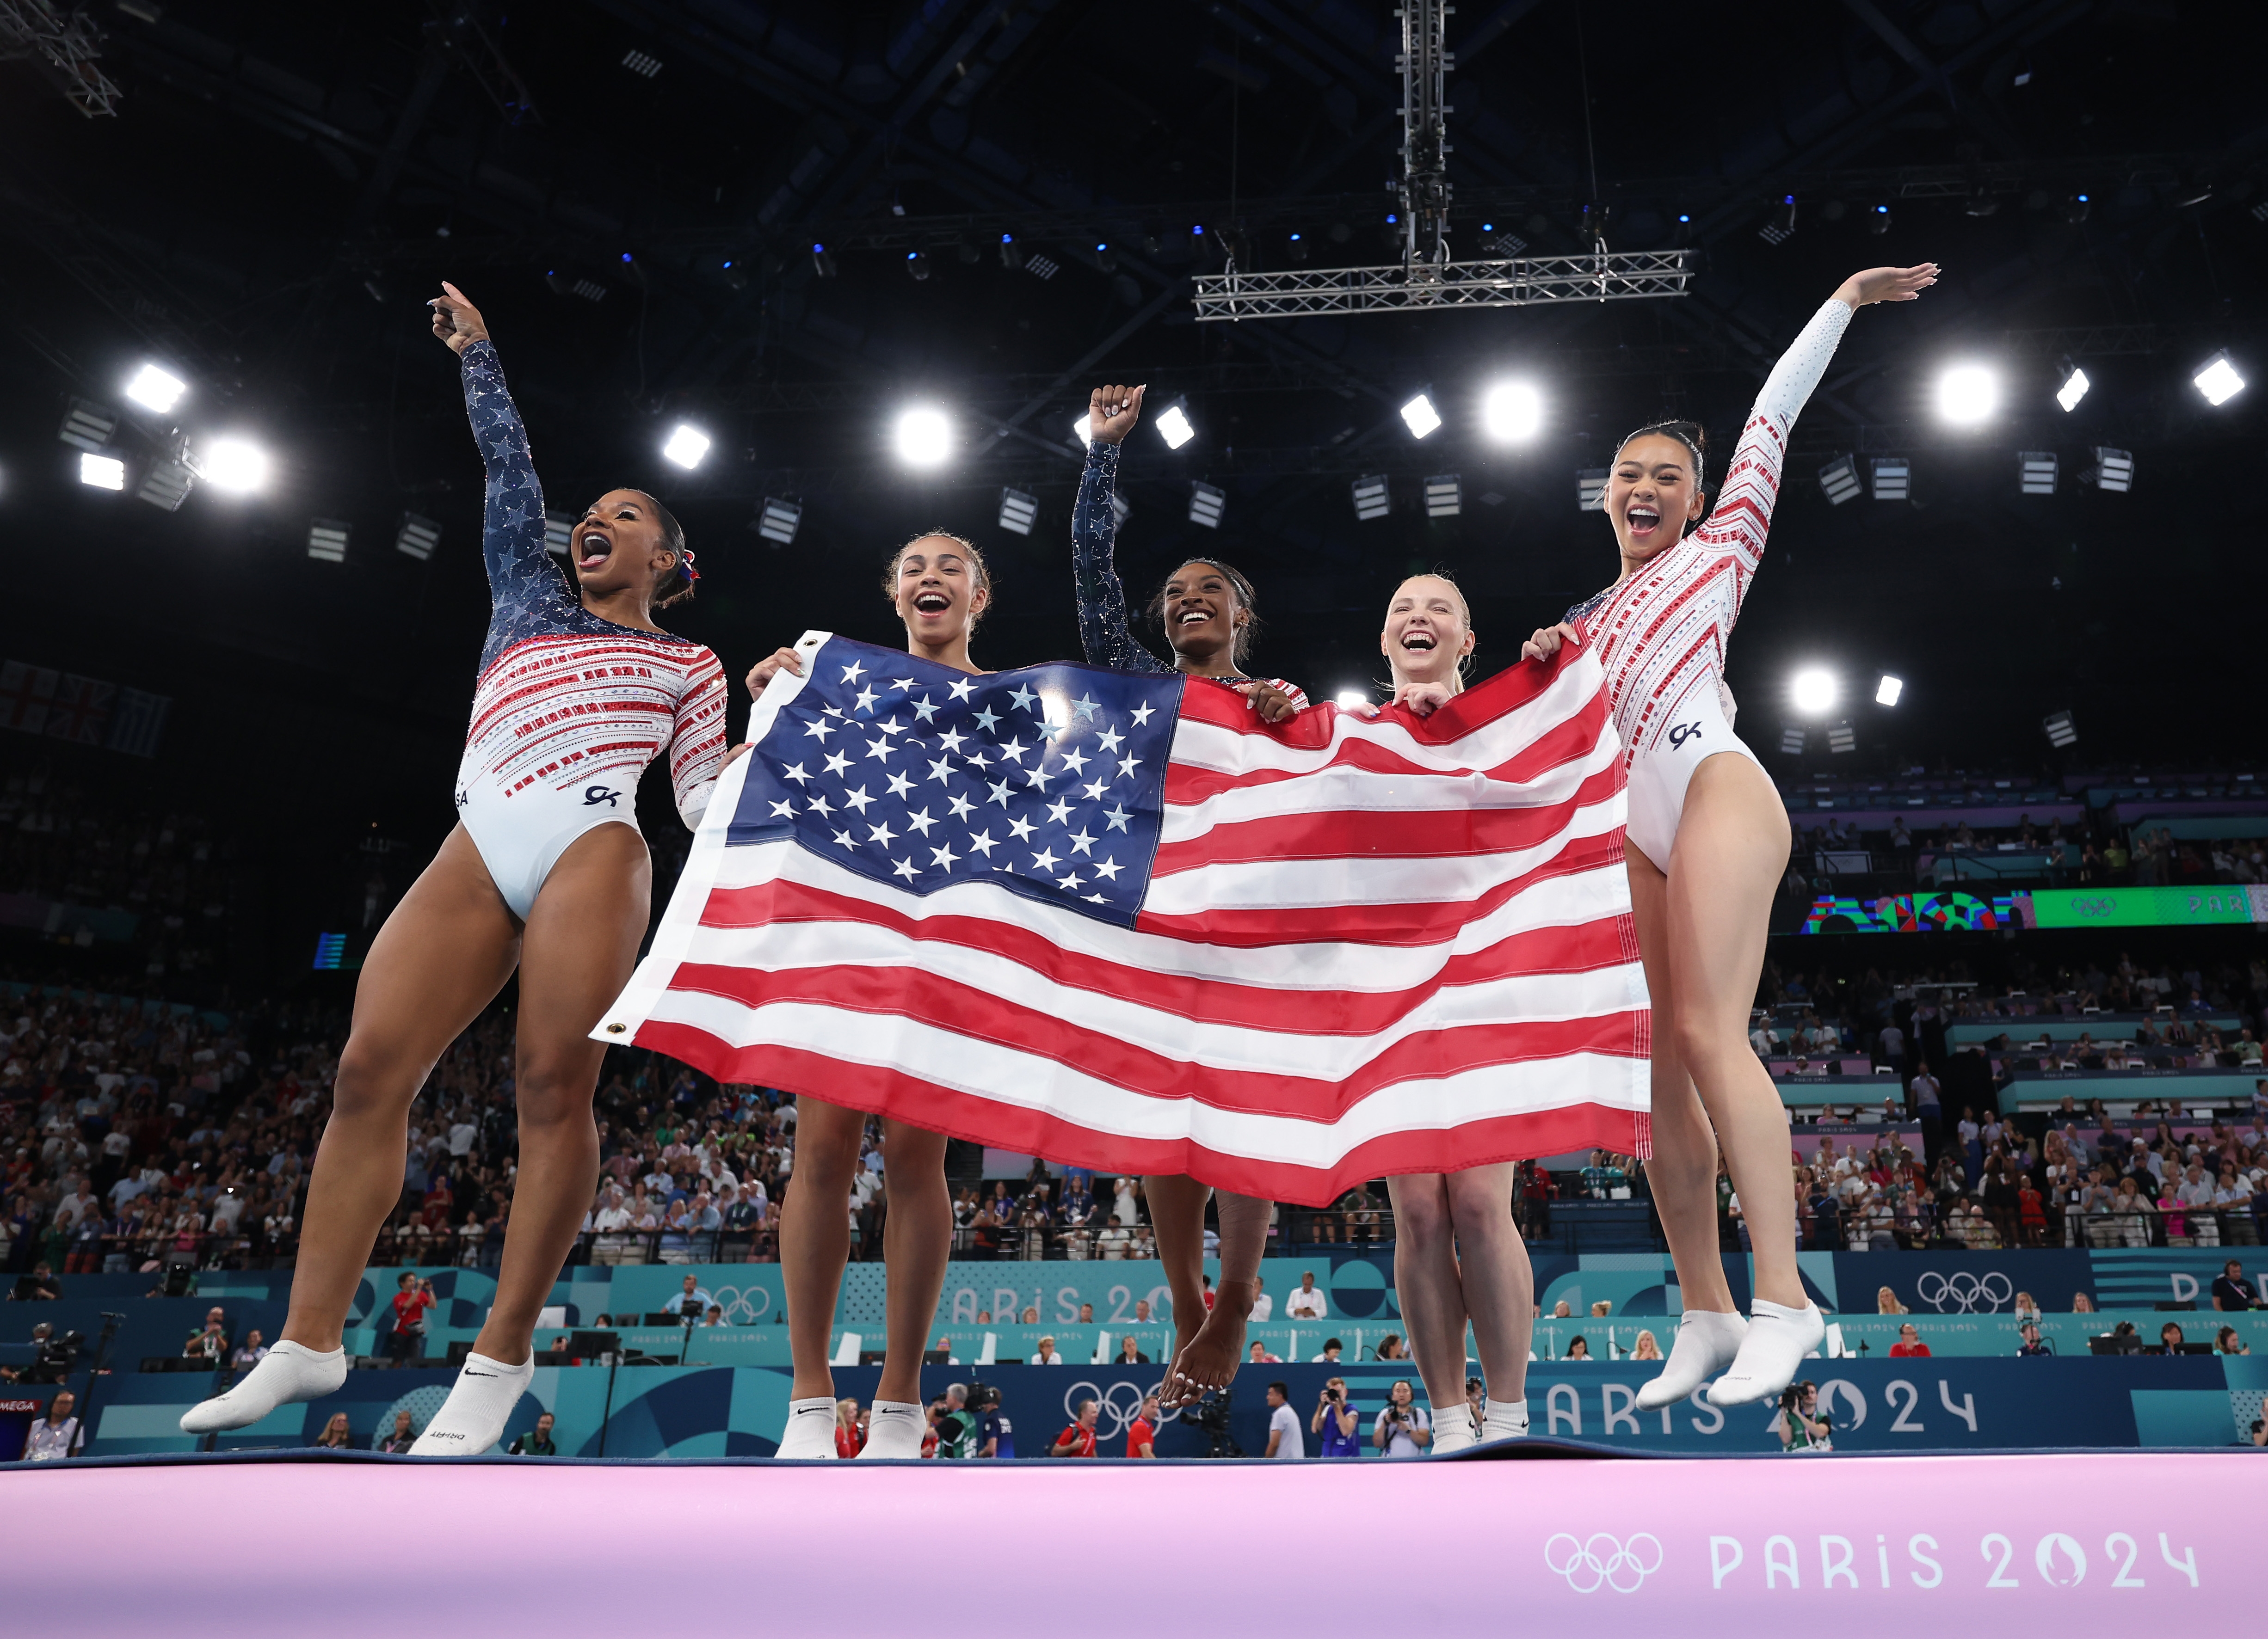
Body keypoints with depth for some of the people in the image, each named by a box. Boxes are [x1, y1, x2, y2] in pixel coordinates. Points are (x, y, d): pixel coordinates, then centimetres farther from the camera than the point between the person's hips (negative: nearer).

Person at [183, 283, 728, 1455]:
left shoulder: (686, 665, 19)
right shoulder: (529, 599, 29)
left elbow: (708, 798, 11)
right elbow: (510, 474, 29)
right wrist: (477, 357, 34)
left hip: (591, 847, -4)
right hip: (480, 851, 4)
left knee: (553, 1085, -14)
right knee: (370, 1065, -7)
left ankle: (502, 1358, -7)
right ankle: (309, 1341, -1)